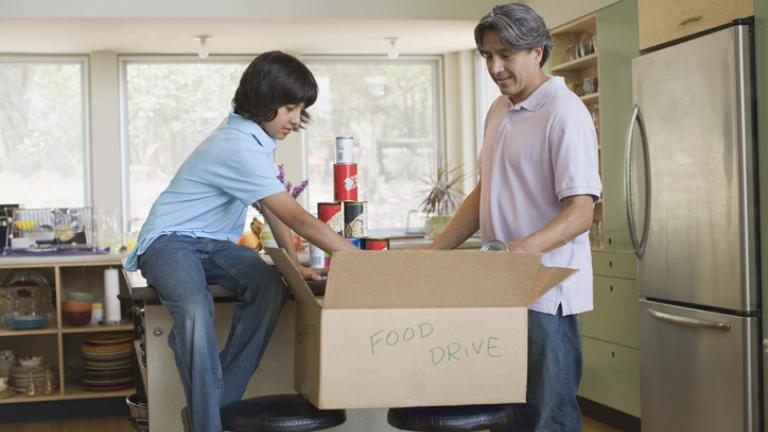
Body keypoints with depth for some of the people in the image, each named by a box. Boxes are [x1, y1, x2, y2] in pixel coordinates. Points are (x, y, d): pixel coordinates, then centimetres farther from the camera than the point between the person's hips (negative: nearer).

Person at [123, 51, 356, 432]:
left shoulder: (255, 136, 7)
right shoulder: (240, 147, -24)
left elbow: (273, 209, 11)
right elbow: (299, 220, -25)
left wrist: (296, 264, -1)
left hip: (212, 243, 8)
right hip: (169, 241, -8)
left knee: (270, 287, -23)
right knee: (196, 308, -39)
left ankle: (220, 401, -16)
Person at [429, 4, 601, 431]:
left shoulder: (564, 112, -13)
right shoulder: (498, 110, 12)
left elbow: (581, 212, -18)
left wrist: (523, 249, -33)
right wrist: (434, 252, 11)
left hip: (544, 290, -8)